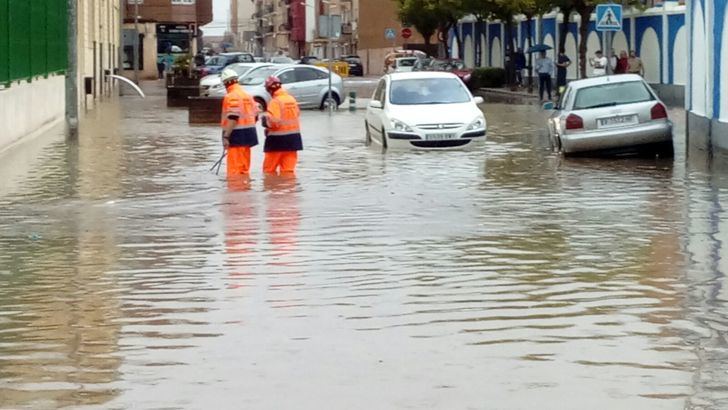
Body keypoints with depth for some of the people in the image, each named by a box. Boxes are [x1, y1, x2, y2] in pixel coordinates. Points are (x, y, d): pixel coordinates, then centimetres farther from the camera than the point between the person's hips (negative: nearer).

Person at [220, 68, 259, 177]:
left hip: (237, 135, -9)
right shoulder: (247, 95, 14)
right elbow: (255, 115, 16)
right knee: (244, 167, 17)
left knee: (234, 168, -8)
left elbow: (233, 118, -22)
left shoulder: (231, 96, -14)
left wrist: (226, 136, -23)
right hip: (248, 134, 9)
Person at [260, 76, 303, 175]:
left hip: (278, 140, -7)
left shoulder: (275, 102, -16)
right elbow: (297, 117, 15)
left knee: (269, 170, 5)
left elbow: (273, 122, -23)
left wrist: (265, 118, -5)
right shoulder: (292, 99, 7)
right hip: (293, 138, 7)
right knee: (288, 170, 7)